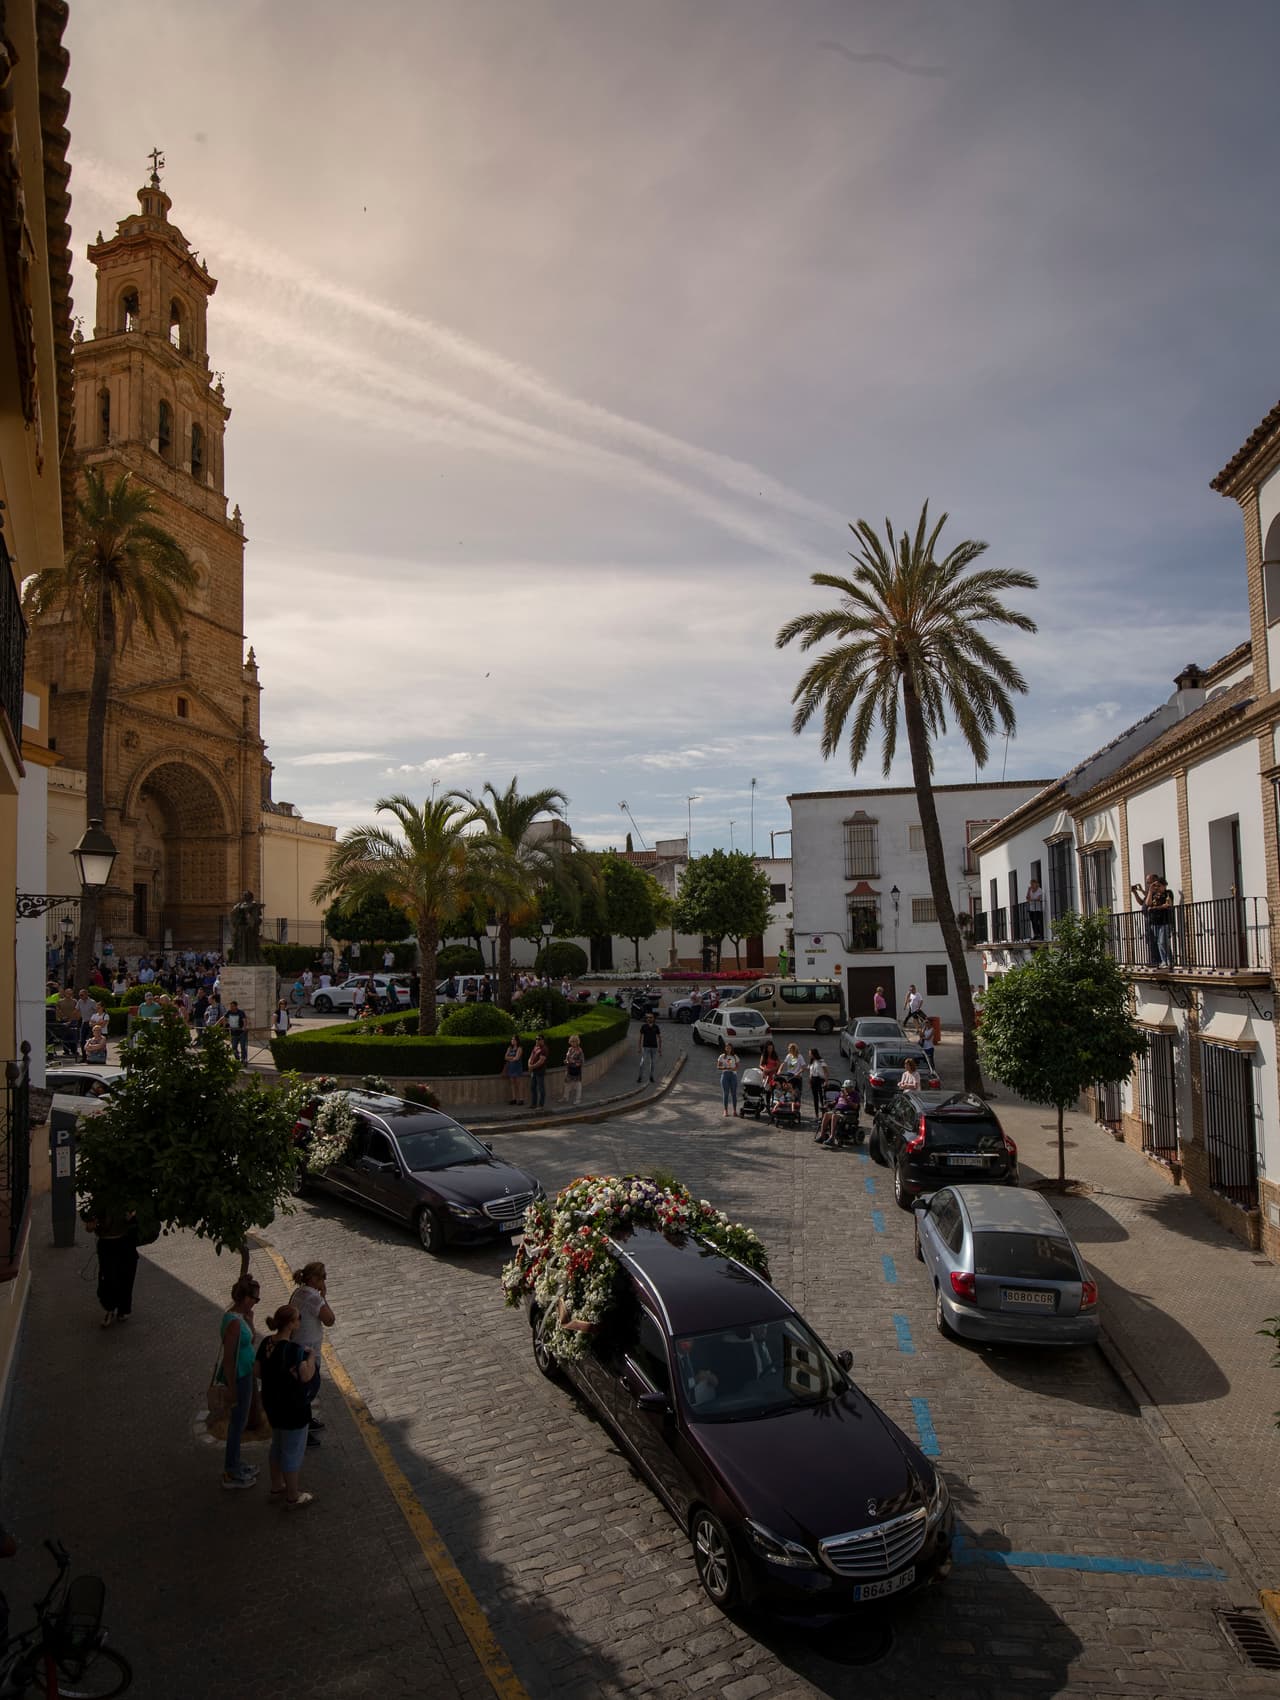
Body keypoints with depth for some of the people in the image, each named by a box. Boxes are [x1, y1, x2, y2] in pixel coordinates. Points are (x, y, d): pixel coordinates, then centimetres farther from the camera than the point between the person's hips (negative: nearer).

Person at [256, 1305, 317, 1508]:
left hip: (271, 1402, 8)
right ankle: (293, 1498, 27)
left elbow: (259, 1371, 4)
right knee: (293, 1452, 11)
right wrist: (311, 1357, -18)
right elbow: (306, 1376, -35)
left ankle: (276, 1488, 42)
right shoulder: (293, 1349, -30)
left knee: (278, 1444, 27)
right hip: (292, 1407, -8)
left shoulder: (267, 1343, -6)